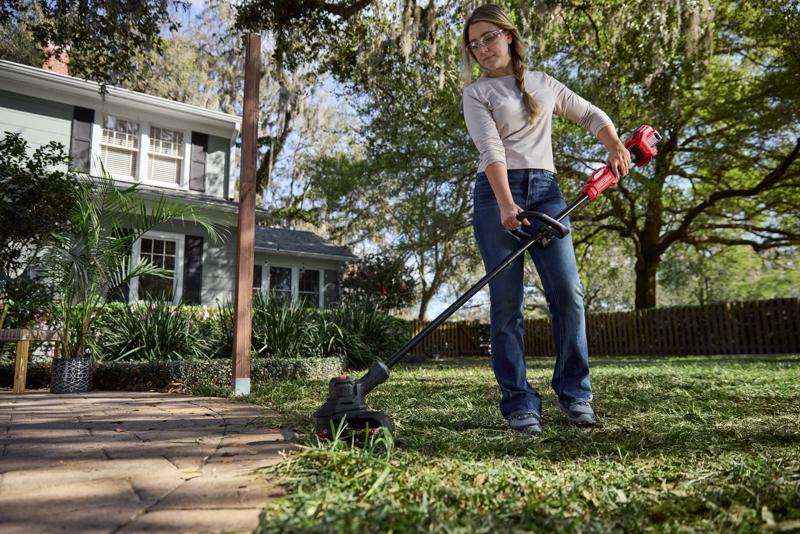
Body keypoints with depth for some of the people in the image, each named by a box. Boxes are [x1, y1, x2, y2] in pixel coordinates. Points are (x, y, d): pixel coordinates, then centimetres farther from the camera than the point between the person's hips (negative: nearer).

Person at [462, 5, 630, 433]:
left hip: (545, 191, 3)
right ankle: (519, 405, -1)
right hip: (496, 192, -2)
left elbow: (592, 115, 27)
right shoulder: (476, 93, 8)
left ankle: (575, 393, 5)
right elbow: (490, 148, -8)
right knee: (506, 302, -7)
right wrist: (506, 205, -22)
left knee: (567, 291, -9)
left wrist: (616, 148, 8)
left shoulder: (544, 84, 20)